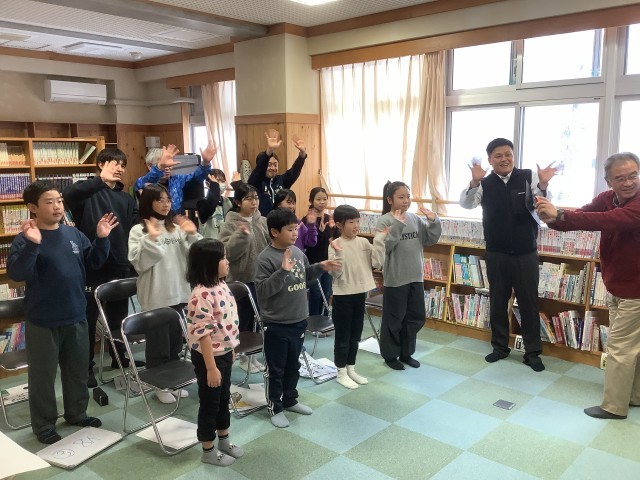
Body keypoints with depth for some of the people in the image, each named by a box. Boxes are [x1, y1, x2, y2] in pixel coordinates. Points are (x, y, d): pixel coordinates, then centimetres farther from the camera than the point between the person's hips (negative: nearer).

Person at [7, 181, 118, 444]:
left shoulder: (74, 234, 2)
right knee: (43, 375, 9)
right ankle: (44, 426, 26)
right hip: (42, 322, -5)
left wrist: (102, 239, -4)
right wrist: (33, 244, -37)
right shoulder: (25, 239, -13)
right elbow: (16, 274, -25)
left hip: (76, 317, 5)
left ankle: (77, 413, 38)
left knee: (78, 370, 19)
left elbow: (93, 262, 11)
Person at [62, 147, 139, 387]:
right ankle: (86, 367, 20)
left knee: (119, 316, 18)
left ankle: (119, 357, 35)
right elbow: (68, 195, -29)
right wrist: (101, 180, -39)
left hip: (119, 267, 5)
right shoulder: (88, 192, -5)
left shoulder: (127, 199, 12)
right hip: (91, 267, -5)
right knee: (88, 318, 7)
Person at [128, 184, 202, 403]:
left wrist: (193, 235, -11)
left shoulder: (176, 228, 6)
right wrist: (151, 239, -25)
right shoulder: (139, 231, -5)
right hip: (155, 297, -4)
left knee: (175, 340, 16)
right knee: (158, 343, 7)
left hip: (177, 293, 5)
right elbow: (139, 263, -17)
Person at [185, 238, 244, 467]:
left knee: (224, 398, 23)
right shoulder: (202, 295, -27)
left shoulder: (221, 285, 1)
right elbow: (203, 334, -26)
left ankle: (224, 441, 42)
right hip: (208, 356, -9)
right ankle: (208, 450, 28)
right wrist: (211, 367, -23)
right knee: (210, 402, 9)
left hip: (224, 353, 9)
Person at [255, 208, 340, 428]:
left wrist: (320, 267, 4)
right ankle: (275, 407, 27)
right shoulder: (266, 258, -19)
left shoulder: (298, 252, 3)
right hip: (276, 325, -7)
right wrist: (283, 271, -32)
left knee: (293, 366, 22)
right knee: (275, 369, 9)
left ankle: (290, 400, 41)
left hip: (299, 321, 7)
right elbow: (263, 290, -24)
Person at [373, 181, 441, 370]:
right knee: (393, 319, 7)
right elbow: (384, 246, -22)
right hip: (395, 279, -6)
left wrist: (433, 221, -7)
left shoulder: (415, 218, 4)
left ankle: (406, 353, 32)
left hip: (416, 277, 6)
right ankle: (390, 355, 24)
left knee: (416, 317, 16)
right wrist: (397, 225, -27)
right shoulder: (385, 221, -12)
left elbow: (431, 240, 8)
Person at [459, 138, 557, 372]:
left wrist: (543, 186, -34)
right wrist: (474, 182, -35)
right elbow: (466, 204, -17)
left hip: (526, 253, -1)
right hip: (496, 254, 1)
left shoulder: (528, 177, -5)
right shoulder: (484, 184, -2)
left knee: (529, 303, 7)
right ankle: (500, 346, 28)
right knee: (497, 302, 12)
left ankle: (532, 352, 19)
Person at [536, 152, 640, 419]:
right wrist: (553, 219, -35)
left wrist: (560, 214, -47)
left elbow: (609, 220, -43)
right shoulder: (607, 199, -2)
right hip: (616, 286, 8)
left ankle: (614, 406, 15)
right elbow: (578, 218, -12)